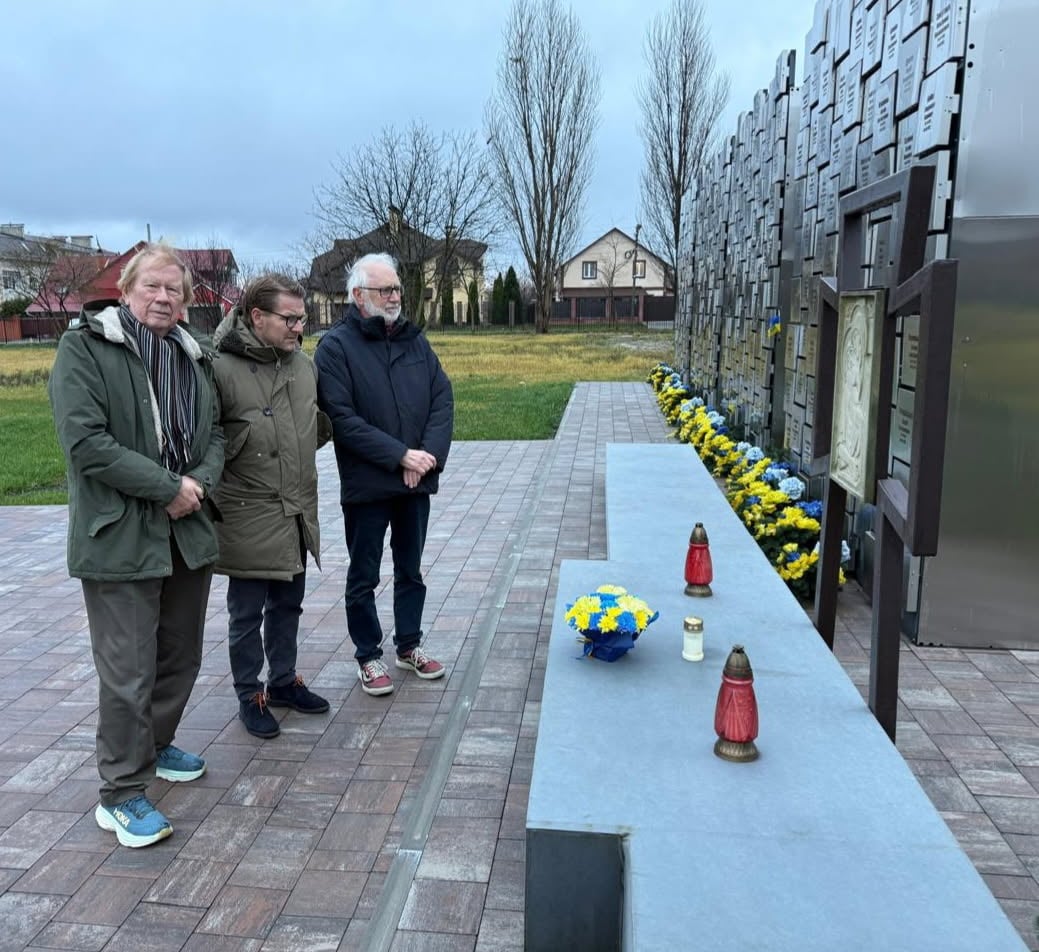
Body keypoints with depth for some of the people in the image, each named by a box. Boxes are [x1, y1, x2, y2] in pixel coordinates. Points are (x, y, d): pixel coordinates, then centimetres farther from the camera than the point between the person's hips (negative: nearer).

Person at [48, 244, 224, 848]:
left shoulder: (195, 356, 12)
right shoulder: (86, 346, -7)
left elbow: (216, 434, 13)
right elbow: (84, 441, -16)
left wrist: (201, 483, -8)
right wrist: (169, 487, -17)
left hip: (189, 532, 6)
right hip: (120, 538, -6)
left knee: (182, 657, 17)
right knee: (128, 671, -2)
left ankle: (154, 746, 39)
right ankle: (122, 795, 12)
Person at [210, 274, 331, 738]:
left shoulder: (303, 363, 3)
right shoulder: (222, 368, -18)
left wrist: (300, 457, 8)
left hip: (298, 513, 6)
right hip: (248, 514, -6)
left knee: (287, 605, 20)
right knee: (247, 613, 10)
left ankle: (284, 681, 38)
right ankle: (250, 696, 27)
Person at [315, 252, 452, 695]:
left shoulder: (415, 339, 8)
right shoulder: (336, 346, -8)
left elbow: (443, 398, 3)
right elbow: (342, 419, -16)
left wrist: (430, 453, -12)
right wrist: (400, 455, -20)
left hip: (417, 481, 5)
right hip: (366, 486, -5)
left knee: (411, 570, 17)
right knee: (364, 577, 9)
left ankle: (409, 645, 34)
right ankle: (368, 656, 25)